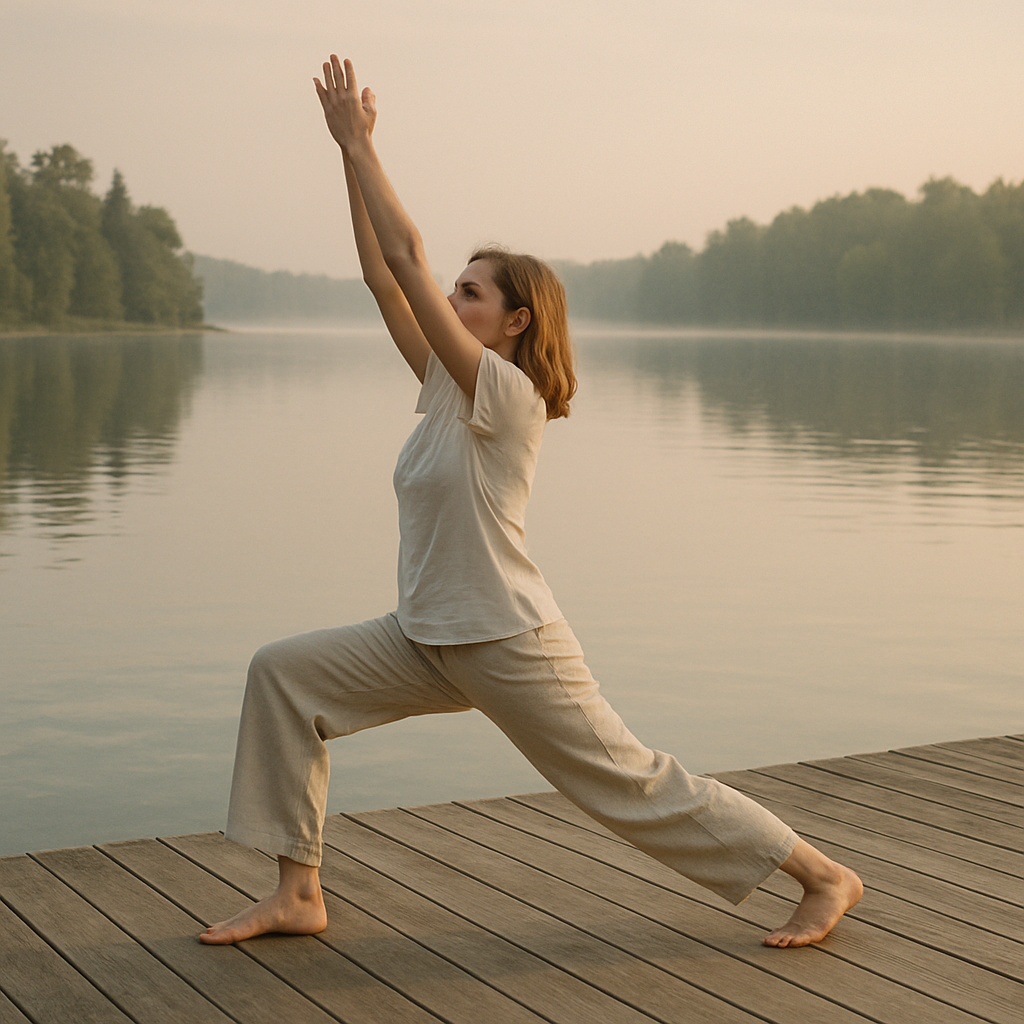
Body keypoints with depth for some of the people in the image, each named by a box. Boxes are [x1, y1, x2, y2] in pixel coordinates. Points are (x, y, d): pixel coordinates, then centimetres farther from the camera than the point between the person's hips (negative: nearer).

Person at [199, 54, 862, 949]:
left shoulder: (507, 395, -17)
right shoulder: (449, 386, 7)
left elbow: (407, 258, -20)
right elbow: (383, 274, 4)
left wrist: (361, 144, -15)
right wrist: (349, 150, 1)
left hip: (511, 647, -8)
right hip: (430, 642, 8)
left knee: (638, 788, -1)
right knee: (283, 674, 0)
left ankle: (826, 876, 15)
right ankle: (299, 896, 3)